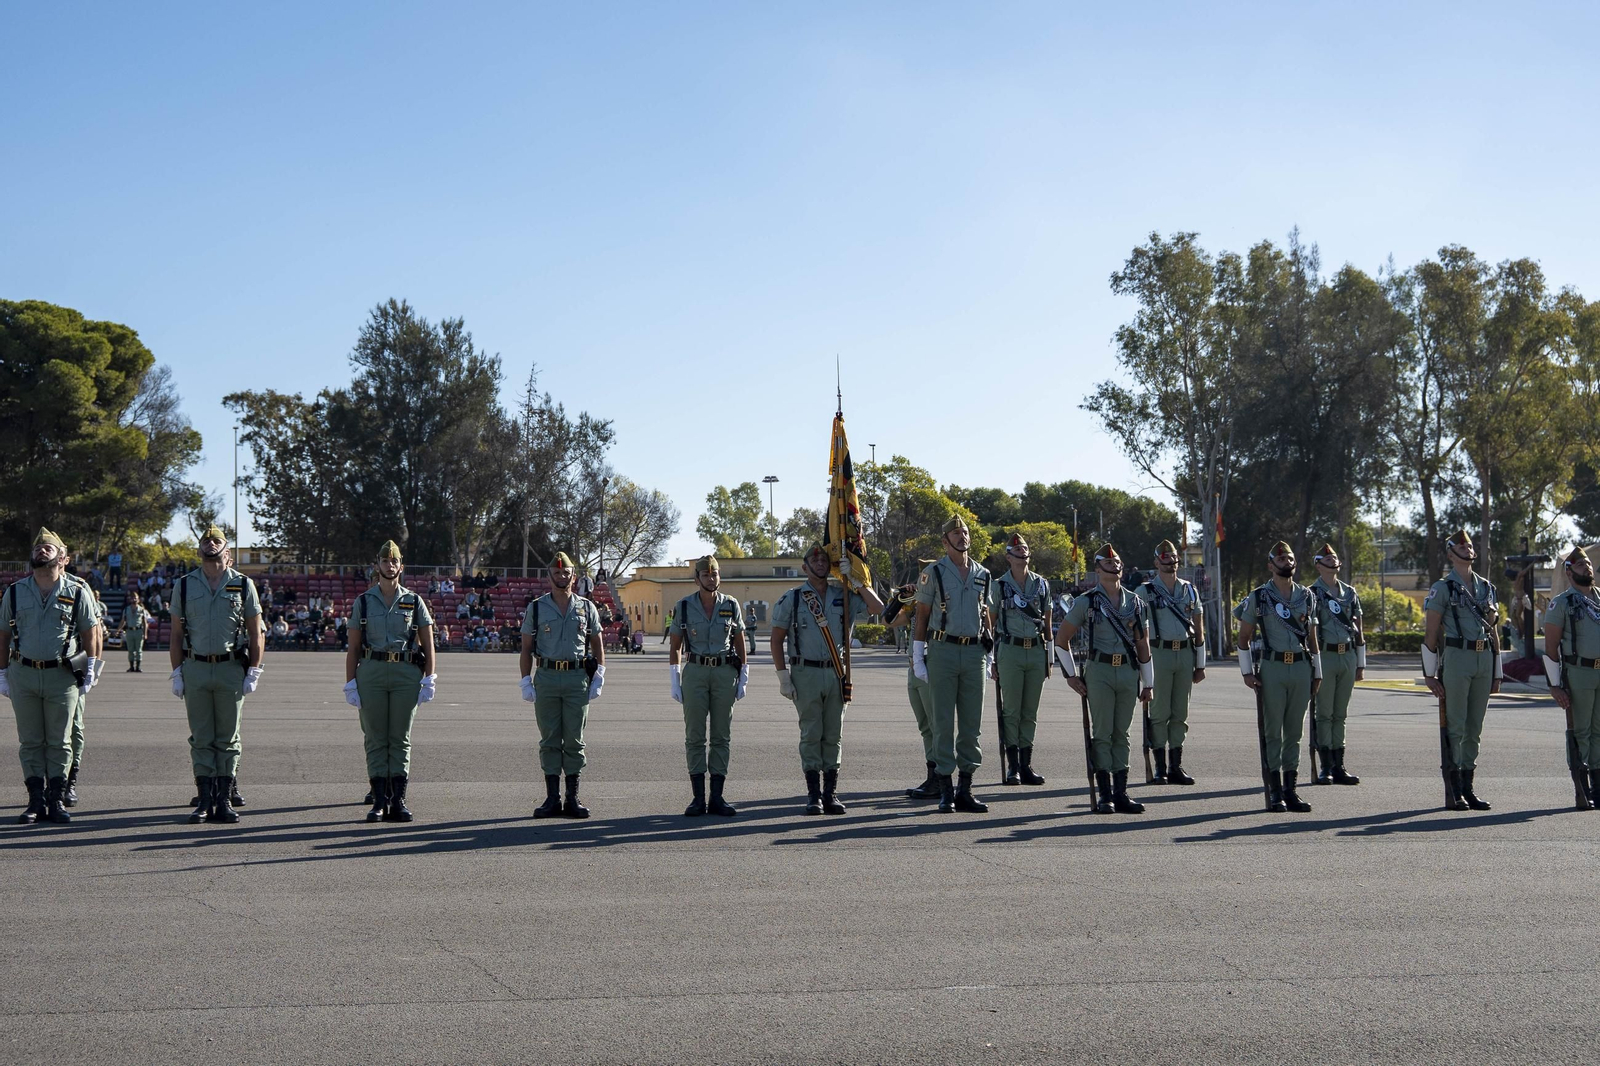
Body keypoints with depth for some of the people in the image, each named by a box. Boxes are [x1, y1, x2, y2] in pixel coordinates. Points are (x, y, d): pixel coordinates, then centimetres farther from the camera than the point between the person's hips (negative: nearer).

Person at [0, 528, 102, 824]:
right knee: (30, 742, 4)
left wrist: (91, 670, 2)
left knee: (59, 742, 2)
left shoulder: (77, 593, 2)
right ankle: (36, 801, 8)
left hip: (62, 675, -1)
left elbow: (91, 633, 7)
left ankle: (57, 800, 8)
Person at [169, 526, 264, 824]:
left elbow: (256, 633, 5)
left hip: (232, 669, -1)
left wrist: (254, 673, -2)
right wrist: (177, 674, 1)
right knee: (201, 739, 2)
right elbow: (177, 634, 8)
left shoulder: (243, 585, 5)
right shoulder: (184, 585, 8)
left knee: (228, 739, 3)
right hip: (195, 668, 1)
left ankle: (225, 800, 7)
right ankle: (206, 800, 6)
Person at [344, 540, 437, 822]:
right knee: (375, 738, 1)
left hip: (406, 672, 0)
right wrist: (350, 684, 0)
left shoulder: (414, 602, 7)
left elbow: (427, 644, 7)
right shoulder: (363, 602, 8)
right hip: (371, 672, 0)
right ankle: (379, 801, 4)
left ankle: (398, 800, 5)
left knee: (401, 738, 2)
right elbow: (353, 647, 7)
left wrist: (429, 680, -1)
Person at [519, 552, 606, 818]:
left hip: (578, 678, 0)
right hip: (546, 678, 0)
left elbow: (598, 645, 12)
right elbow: (526, 648, 7)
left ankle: (572, 798, 6)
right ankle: (552, 798, 7)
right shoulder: (536, 608, 6)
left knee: (574, 740, 1)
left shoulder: (586, 607, 9)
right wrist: (526, 682, -1)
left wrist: (598, 679, 2)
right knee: (549, 740, 2)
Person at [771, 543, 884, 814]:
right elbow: (776, 640, 2)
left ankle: (831, 793, 11)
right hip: (805, 673, -3)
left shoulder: (843, 597, 10)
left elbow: (877, 607, 2)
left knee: (833, 735, 5)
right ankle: (814, 794, 3)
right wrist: (783, 677, -6)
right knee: (811, 735, -2)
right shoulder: (791, 599, 2)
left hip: (836, 673, 3)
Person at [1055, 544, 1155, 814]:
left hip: (1128, 672, 3)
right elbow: (1061, 640, 5)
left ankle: (1121, 794, 9)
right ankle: (1105, 795, 0)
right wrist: (1071, 675, 1)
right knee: (1102, 734, -3)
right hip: (1099, 672, -3)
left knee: (1121, 734, 6)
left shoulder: (1136, 603, 11)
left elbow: (1143, 645, 14)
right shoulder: (1086, 602, 1)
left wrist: (1148, 683, 11)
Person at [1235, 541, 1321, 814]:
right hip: (1272, 669, -3)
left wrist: (1317, 673, 13)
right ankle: (1275, 793, 3)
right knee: (1273, 732, -2)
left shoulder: (1307, 596, 11)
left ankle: (1290, 789, 12)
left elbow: (1312, 637, 16)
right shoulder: (1258, 597, 1)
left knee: (1294, 732, 6)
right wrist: (1247, 671, -3)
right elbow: (1244, 637, 3)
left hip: (1302, 668, 3)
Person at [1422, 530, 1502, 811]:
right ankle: (1453, 791, 0)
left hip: (1484, 660, 5)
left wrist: (1496, 672, 14)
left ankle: (1468, 787, 13)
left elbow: (1493, 631, 17)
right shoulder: (1443, 588, -2)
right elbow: (1431, 634, -4)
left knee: (1475, 727, 8)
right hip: (1457, 657, -5)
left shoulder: (1486, 587, 15)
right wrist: (1430, 675, -8)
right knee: (1455, 727, -4)